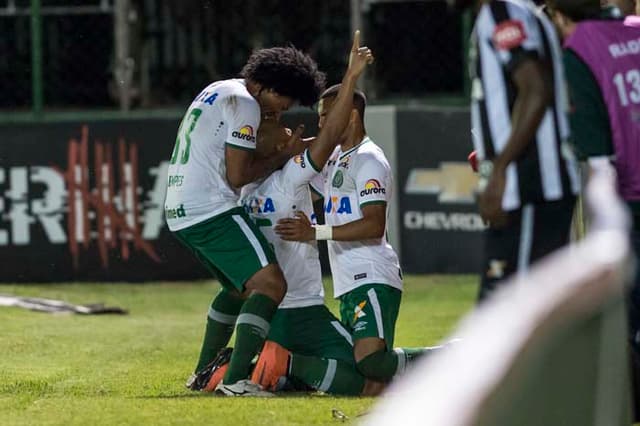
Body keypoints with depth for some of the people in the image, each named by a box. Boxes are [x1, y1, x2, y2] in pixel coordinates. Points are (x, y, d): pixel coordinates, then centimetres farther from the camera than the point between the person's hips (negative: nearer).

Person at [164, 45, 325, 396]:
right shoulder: (243, 104, -8)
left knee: (241, 285, 27)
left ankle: (203, 371, 32)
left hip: (179, 210, 10)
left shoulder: (216, 91, 22)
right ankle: (236, 380, -28)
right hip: (211, 209, -10)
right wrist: (284, 156, 1)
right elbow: (236, 176, -12)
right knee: (269, 282, -17)